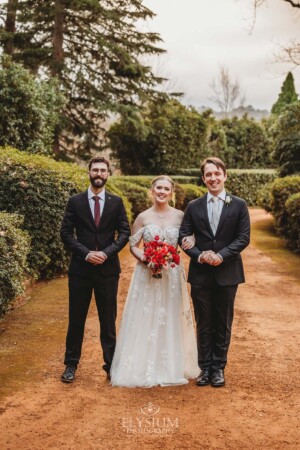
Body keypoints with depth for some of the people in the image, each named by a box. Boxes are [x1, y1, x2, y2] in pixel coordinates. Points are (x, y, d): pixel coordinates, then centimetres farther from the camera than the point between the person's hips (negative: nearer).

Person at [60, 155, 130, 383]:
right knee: (76, 319, 8)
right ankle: (71, 364, 20)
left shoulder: (116, 202, 4)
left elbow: (125, 233, 0)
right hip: (80, 268, 0)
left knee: (109, 320, 7)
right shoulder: (75, 201, 2)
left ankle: (111, 364, 19)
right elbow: (66, 233, -1)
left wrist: (106, 253, -13)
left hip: (108, 269, 0)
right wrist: (86, 253, -12)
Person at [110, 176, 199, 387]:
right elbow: (133, 245, 4)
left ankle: (171, 366, 22)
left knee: (170, 320, 7)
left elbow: (188, 241, 8)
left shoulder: (180, 216, 1)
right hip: (147, 273, -1)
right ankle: (143, 367, 15)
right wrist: (145, 258, -14)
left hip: (172, 274, 1)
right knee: (146, 320, 3)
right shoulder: (143, 217, 0)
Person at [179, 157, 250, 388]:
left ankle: (219, 367, 22)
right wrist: (199, 255, -15)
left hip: (227, 273, -1)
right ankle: (205, 367, 20)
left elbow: (244, 238, -5)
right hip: (200, 274, 1)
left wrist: (221, 255, -18)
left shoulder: (239, 205, 0)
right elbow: (183, 237, 2)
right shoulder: (194, 206, 4)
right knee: (204, 323, 9)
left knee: (223, 323, 9)